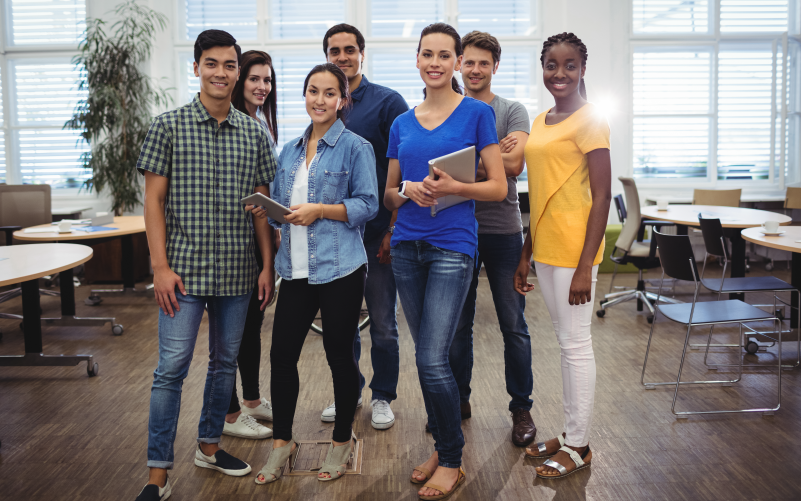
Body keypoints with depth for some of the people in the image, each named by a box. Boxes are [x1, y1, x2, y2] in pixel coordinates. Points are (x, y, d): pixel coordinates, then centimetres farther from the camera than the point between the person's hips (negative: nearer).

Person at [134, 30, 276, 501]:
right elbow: (154, 200, -4)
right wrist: (161, 266, -10)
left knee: (226, 361, 14)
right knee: (172, 368, -3)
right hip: (184, 269, -3)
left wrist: (268, 265, 3)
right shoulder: (169, 126, -2)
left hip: (237, 271, 3)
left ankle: (209, 445, 33)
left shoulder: (255, 133, 5)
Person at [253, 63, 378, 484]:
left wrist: (319, 210, -16)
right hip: (296, 270, 5)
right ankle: (281, 440, 23)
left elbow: (367, 205, -7)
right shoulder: (290, 150, 15)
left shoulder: (355, 147, -2)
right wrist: (266, 211, -1)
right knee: (281, 354, 4)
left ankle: (342, 440, 25)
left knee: (339, 355, 6)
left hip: (339, 268, -5)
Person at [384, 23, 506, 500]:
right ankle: (443, 446, 28)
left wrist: (453, 187, -20)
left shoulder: (477, 113, -1)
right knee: (426, 356, 11)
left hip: (452, 246, -5)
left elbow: (498, 187, -4)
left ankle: (453, 462, 10)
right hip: (407, 245, 5)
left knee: (433, 360, -9)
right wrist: (408, 190, -7)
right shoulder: (402, 124, 12)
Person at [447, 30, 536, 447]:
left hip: (502, 229, -1)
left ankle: (521, 408, 18)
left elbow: (514, 165, -13)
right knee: (457, 323, 10)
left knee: (513, 324, 4)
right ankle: (458, 399, 26)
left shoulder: (513, 112, 2)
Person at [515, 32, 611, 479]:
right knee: (566, 341, 15)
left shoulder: (590, 120, -10)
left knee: (576, 344, 1)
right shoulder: (541, 121, 14)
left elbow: (602, 197, -14)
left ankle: (579, 447, 15)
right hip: (545, 248, 8)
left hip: (574, 250, -8)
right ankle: (571, 433, 27)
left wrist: (584, 266, -19)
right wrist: (526, 255, 17)